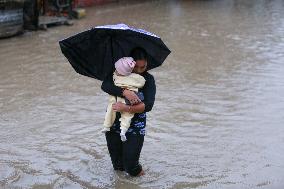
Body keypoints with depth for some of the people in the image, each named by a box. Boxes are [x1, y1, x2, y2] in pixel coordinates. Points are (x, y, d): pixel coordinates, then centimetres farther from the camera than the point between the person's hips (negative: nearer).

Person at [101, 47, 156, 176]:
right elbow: (105, 85, -18)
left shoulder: (148, 79, -5)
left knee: (130, 163, -6)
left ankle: (136, 171, 28)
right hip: (114, 121, 2)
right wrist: (125, 92, -32)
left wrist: (127, 108, -30)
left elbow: (148, 105, -16)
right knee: (117, 164, 10)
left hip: (135, 125, -2)